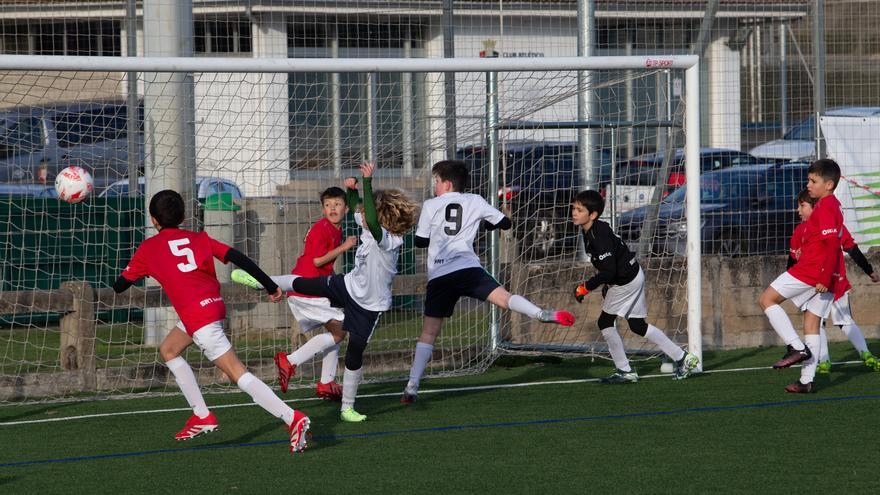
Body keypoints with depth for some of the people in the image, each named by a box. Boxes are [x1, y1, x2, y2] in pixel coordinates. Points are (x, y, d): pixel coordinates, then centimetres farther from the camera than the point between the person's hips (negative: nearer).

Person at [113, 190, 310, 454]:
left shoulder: (148, 249, 5)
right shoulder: (199, 239, 14)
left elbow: (119, 286, 14)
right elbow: (238, 258, 3)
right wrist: (270, 286, 6)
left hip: (198, 316, -7)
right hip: (214, 304, 7)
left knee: (239, 374, -11)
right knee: (168, 350, 27)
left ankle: (292, 418, -24)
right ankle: (202, 416, 25)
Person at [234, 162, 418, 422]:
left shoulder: (387, 240, -34)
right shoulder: (371, 228, -10)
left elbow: (371, 220, -55)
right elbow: (356, 208, 10)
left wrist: (367, 182, -56)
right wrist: (351, 189, -12)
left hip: (369, 304, -7)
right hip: (349, 285, 7)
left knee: (355, 352, 0)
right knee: (303, 284, 18)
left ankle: (347, 407, 17)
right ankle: (260, 281, 44)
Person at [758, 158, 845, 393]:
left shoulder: (825, 208, -13)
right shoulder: (832, 206, 18)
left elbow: (832, 243, -22)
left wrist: (825, 278, -23)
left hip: (810, 271, -10)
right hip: (823, 278, 10)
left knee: (767, 299, -1)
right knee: (811, 325, 10)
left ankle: (797, 347, -10)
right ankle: (807, 381, 8)